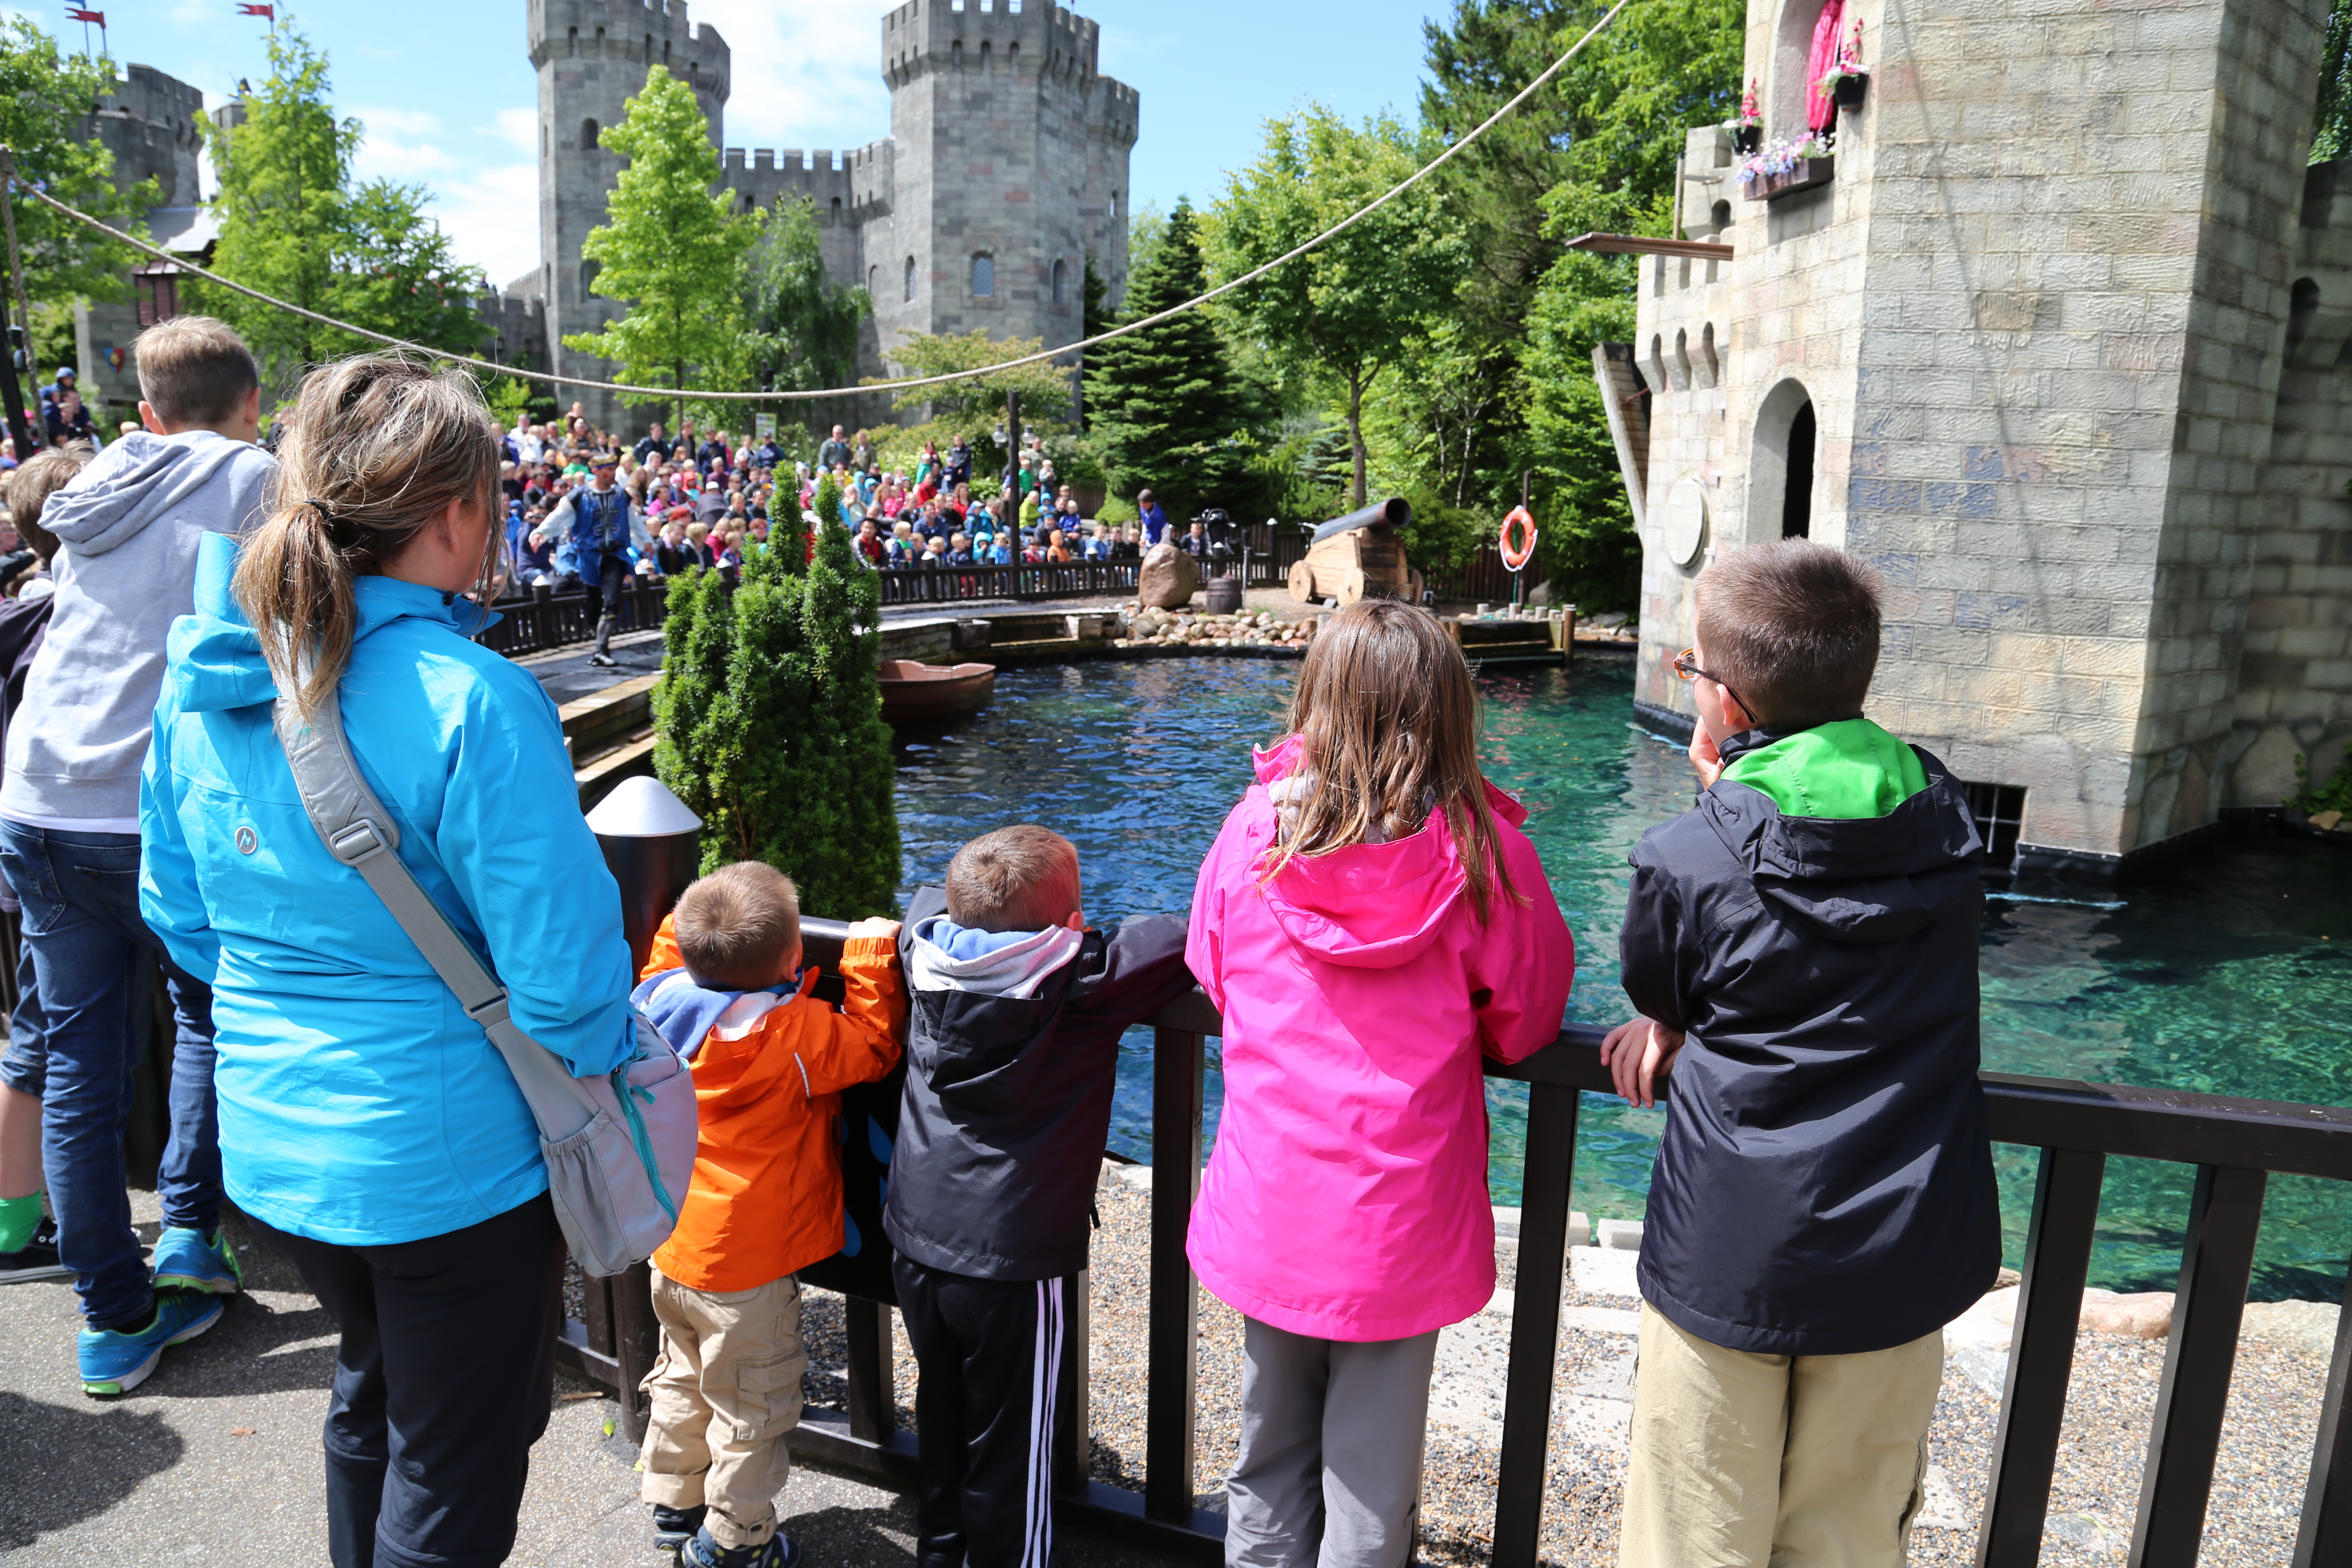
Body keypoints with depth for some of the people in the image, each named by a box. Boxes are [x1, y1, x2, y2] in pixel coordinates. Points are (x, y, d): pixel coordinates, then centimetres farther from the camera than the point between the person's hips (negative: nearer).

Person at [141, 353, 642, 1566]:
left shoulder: (200, 684, -2)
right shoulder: (469, 703, -25)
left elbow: (179, 914, 10)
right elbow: (562, 966, -23)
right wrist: (608, 1054, -3)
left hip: (268, 1139, 8)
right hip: (442, 1158, -7)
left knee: (372, 1389, 31)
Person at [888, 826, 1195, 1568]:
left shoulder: (927, 958, -4)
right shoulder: (1083, 985, -20)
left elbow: (926, 901, 17)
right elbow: (1179, 939, -15)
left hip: (917, 1245, 7)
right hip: (1011, 1263, -6)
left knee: (941, 1421, 25)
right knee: (1009, 1453, 11)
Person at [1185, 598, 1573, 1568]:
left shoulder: (1252, 831, -7)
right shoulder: (1480, 846, -13)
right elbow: (1525, 1022, -1)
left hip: (1266, 1213, 2)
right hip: (1401, 1223, -2)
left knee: (1266, 1472, 21)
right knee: (1370, 1488, 15)